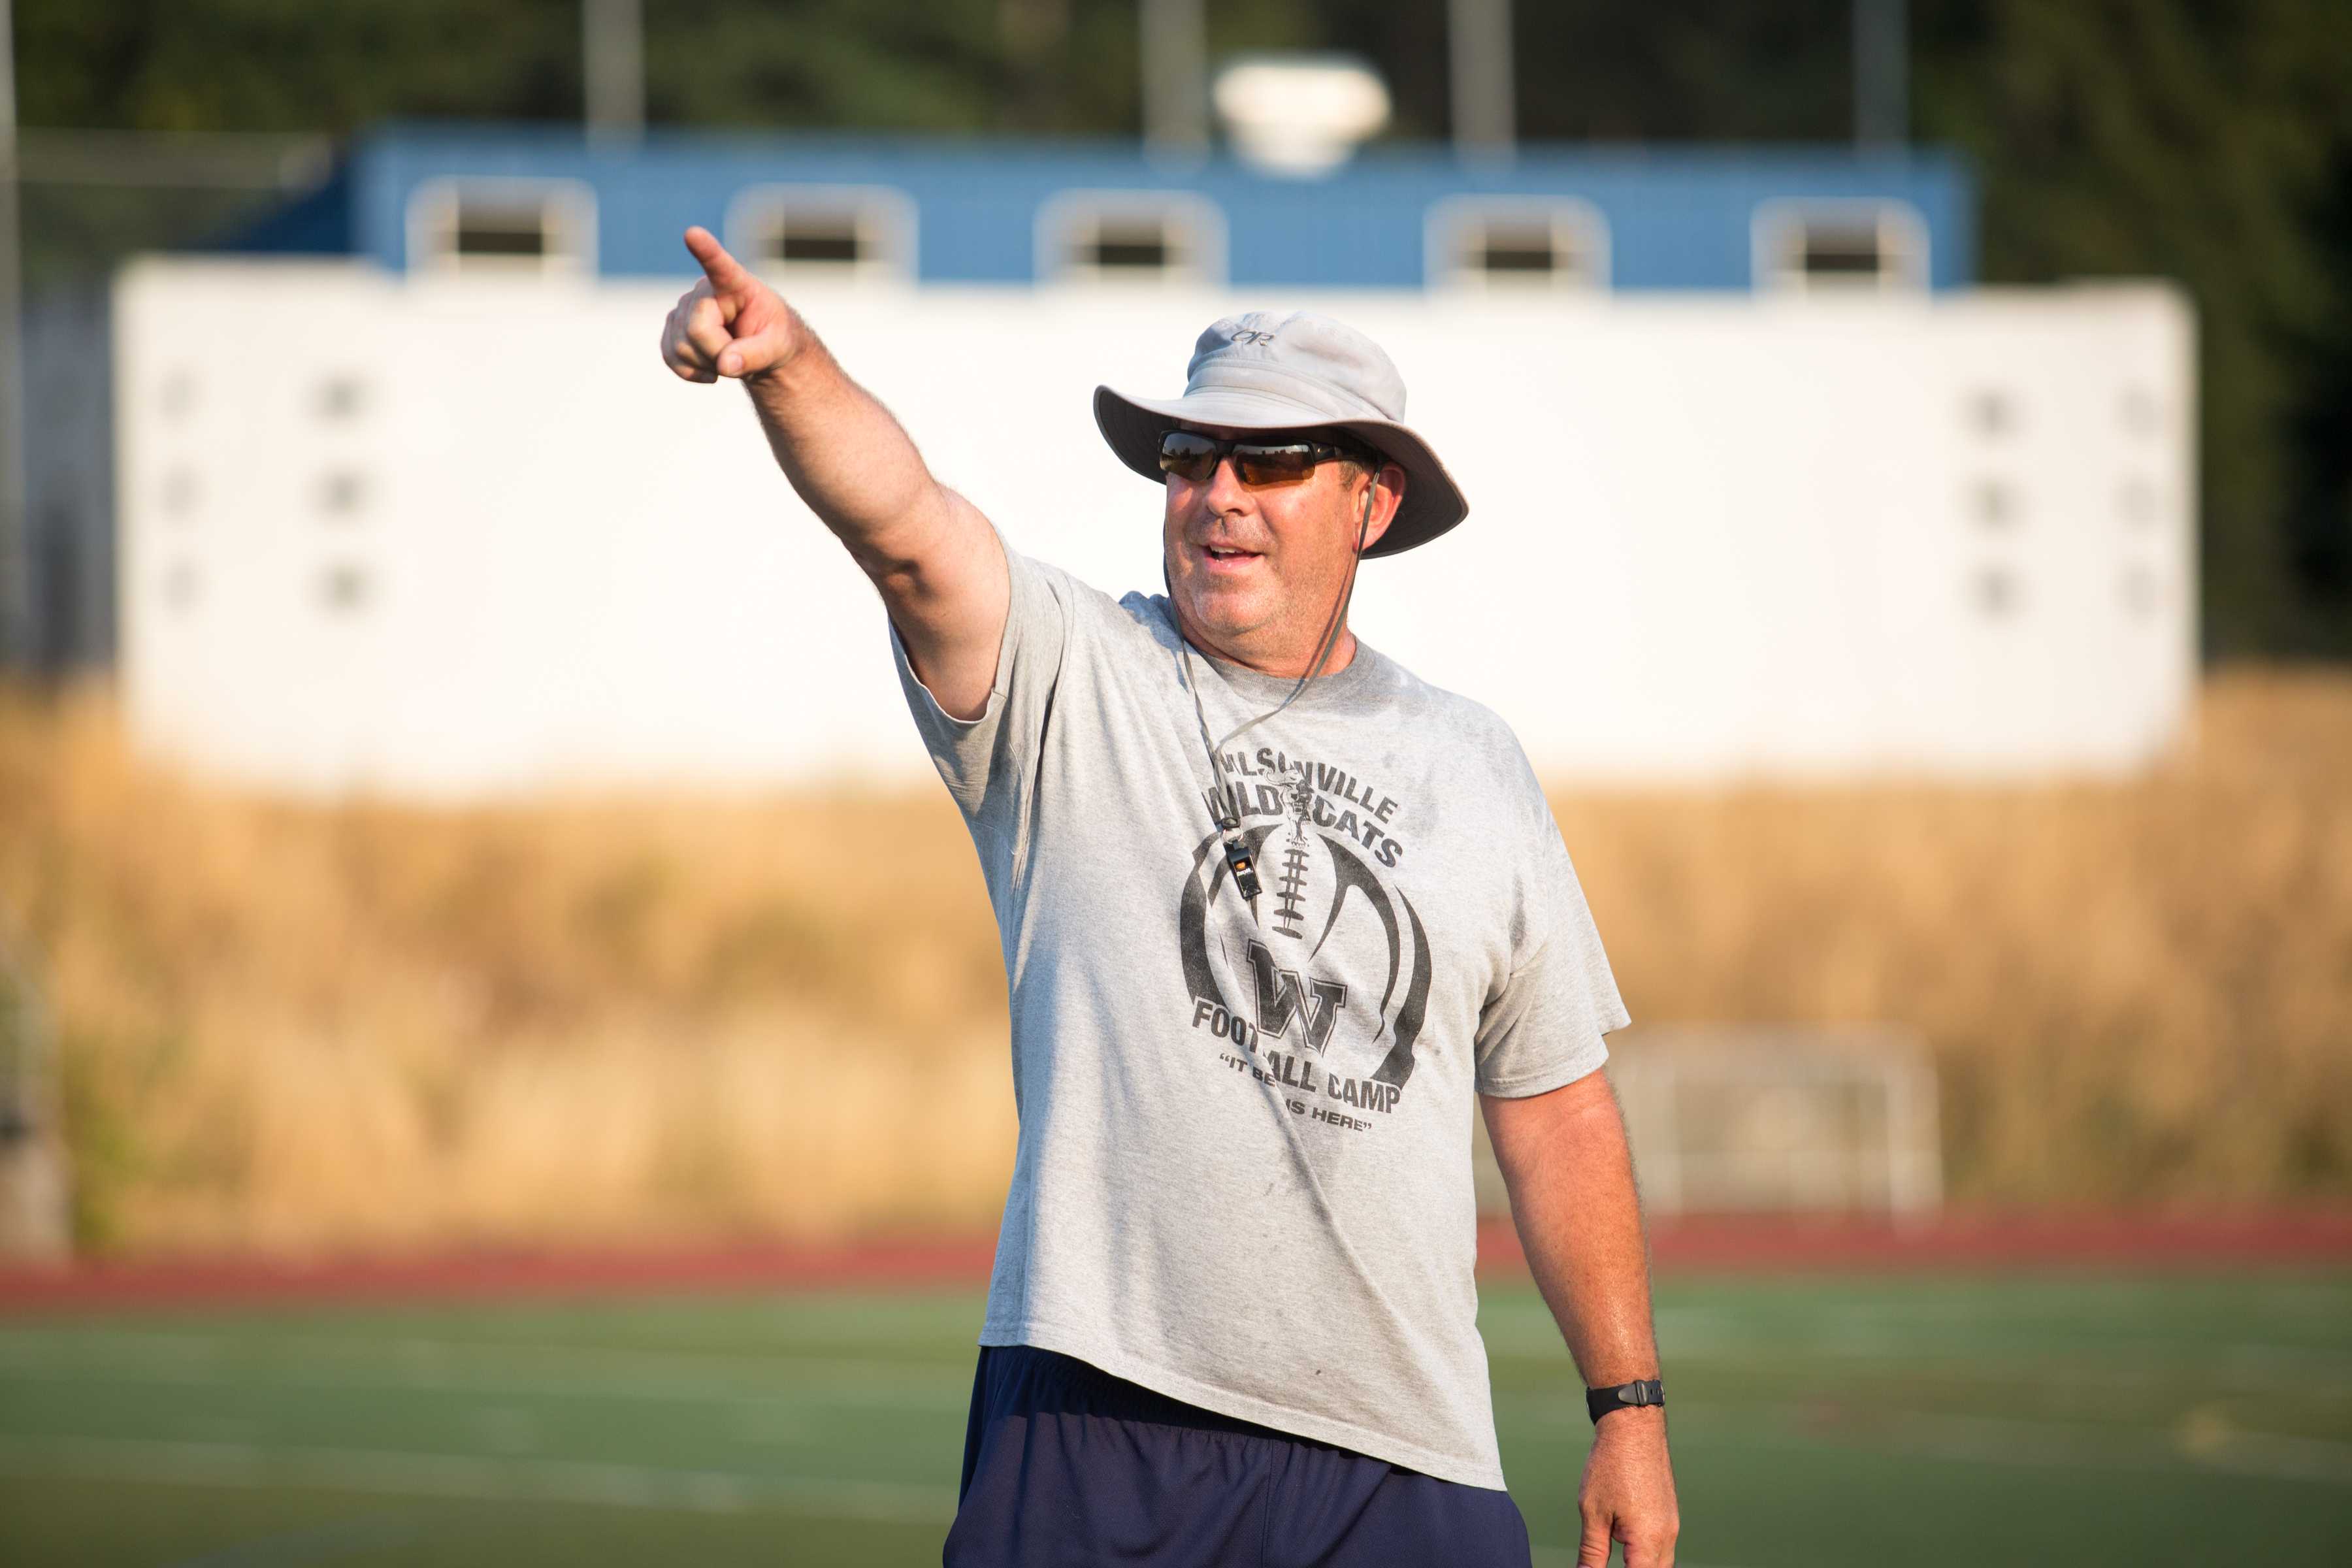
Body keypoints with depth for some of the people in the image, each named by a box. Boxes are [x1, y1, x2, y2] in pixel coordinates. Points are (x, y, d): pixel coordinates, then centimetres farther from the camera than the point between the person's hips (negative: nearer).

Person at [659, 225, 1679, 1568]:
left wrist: (1630, 1406, 12)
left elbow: (1558, 1114, 16)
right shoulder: (1071, 680, 5)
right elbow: (902, 522, -16)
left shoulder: (1473, 764, 14)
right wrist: (792, 362, -36)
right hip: (1100, 1416, -2)